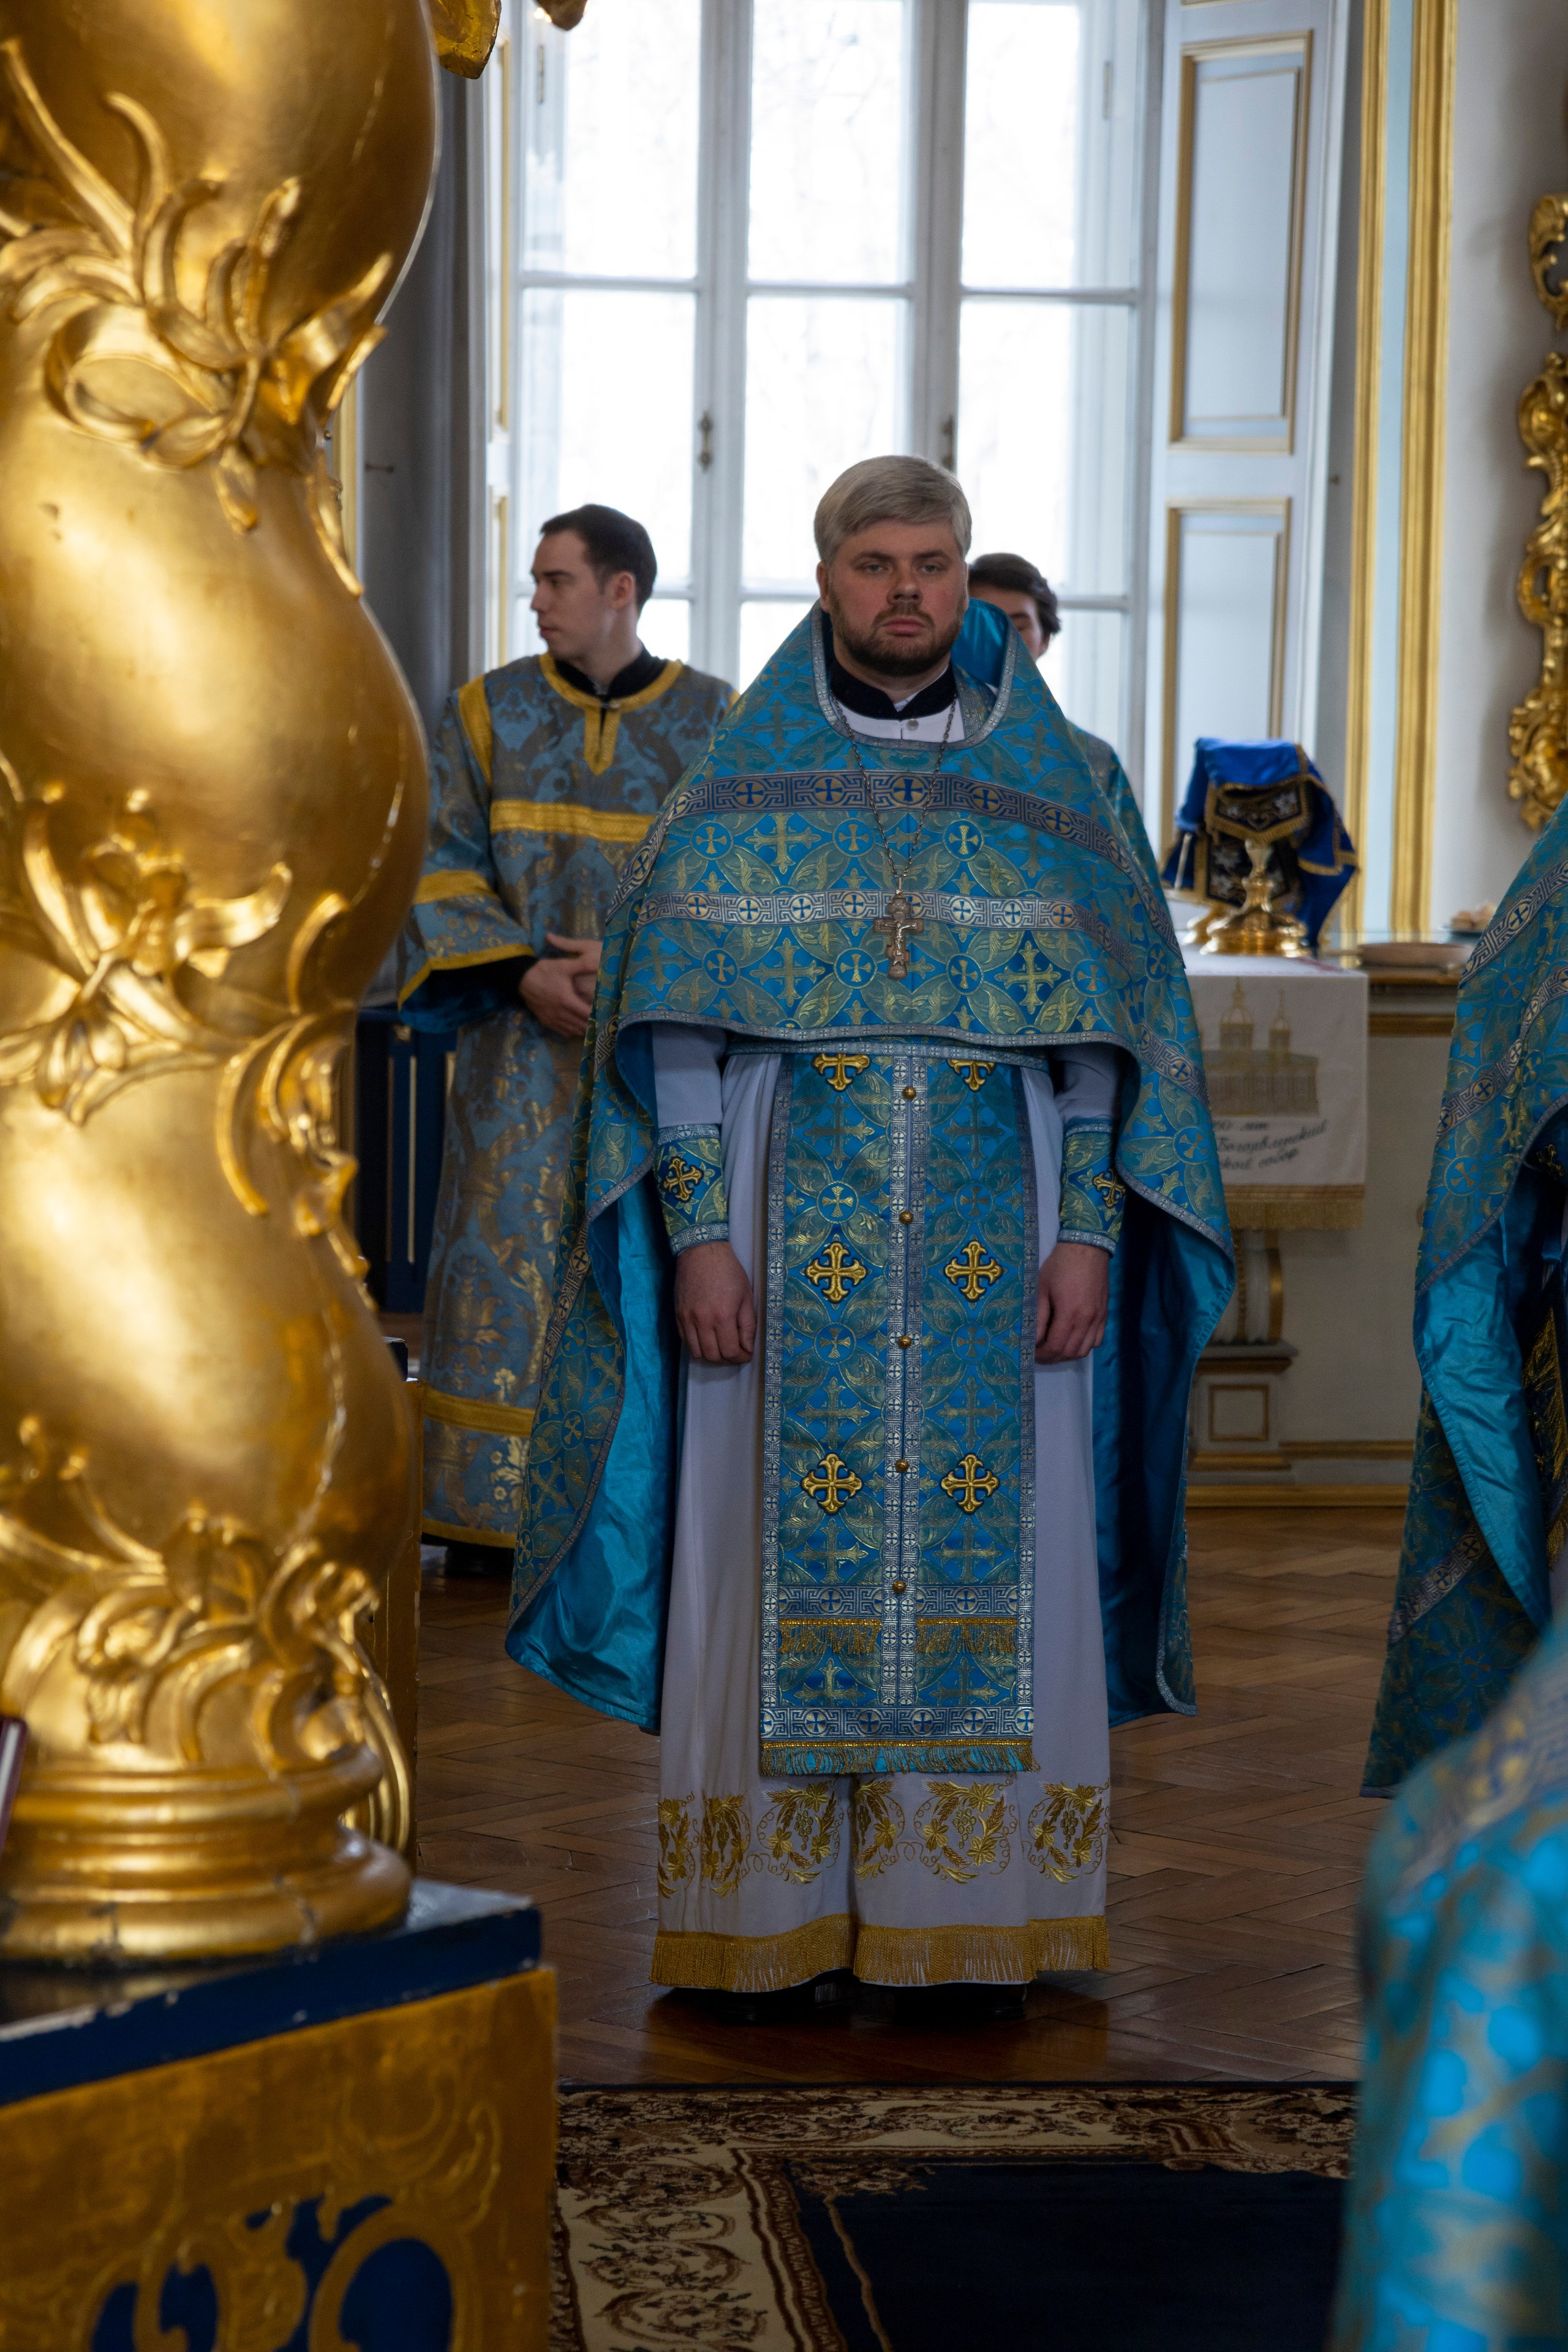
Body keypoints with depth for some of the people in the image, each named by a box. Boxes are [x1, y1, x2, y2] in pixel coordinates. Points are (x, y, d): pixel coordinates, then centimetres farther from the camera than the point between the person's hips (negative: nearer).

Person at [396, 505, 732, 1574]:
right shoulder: (490, 711, 5)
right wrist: (525, 973, -14)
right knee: (511, 1257, -1)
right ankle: (493, 1503, 7)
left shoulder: (717, 723, 2)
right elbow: (439, 865, 1)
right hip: (524, 1043, 1)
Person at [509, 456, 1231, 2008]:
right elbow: (675, 1027, 0)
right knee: (777, 1567, 1)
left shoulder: (1049, 786, 6)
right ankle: (764, 1916, 10)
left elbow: (1110, 1027, 5)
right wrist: (697, 1234, -10)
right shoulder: (742, 785, 3)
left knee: (989, 1572, 2)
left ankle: (975, 1914, 11)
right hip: (791, 1254, -1)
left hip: (994, 1262, 1)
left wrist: (1091, 1236, -5)